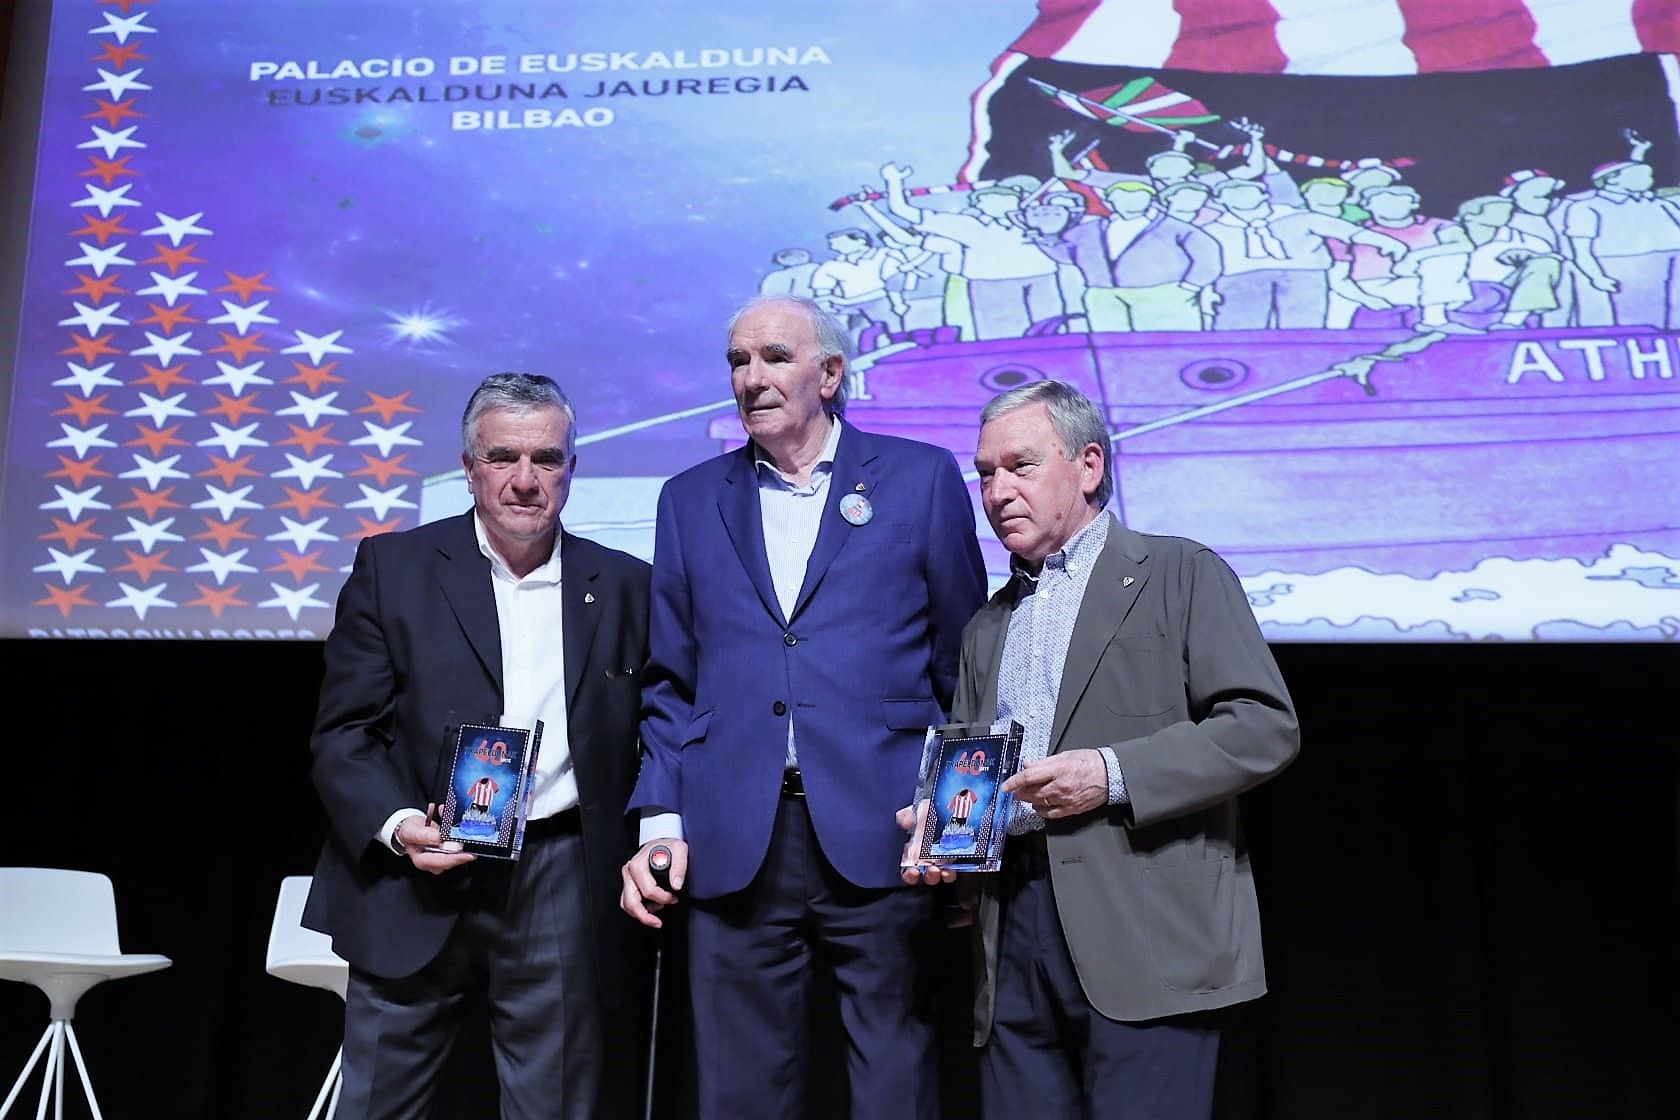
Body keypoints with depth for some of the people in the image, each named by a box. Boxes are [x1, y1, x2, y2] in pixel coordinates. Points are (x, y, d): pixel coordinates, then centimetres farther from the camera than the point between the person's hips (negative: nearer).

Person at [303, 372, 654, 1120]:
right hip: (416, 883, 0)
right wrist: (395, 825, -15)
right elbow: (342, 732, 1)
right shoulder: (393, 567, 3)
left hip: (564, 891, 1)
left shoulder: (625, 587, 6)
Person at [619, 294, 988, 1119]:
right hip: (732, 846, 3)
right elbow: (669, 680, 13)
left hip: (882, 838, -2)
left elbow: (961, 660, 5)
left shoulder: (921, 478, 5)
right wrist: (659, 819, 2)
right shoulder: (691, 499, 13)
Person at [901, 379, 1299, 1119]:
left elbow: (1265, 726, -6)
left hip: (1143, 931, -5)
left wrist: (1113, 774, -15)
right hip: (1013, 945, 5)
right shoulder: (986, 628, 22)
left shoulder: (1180, 574, 3)